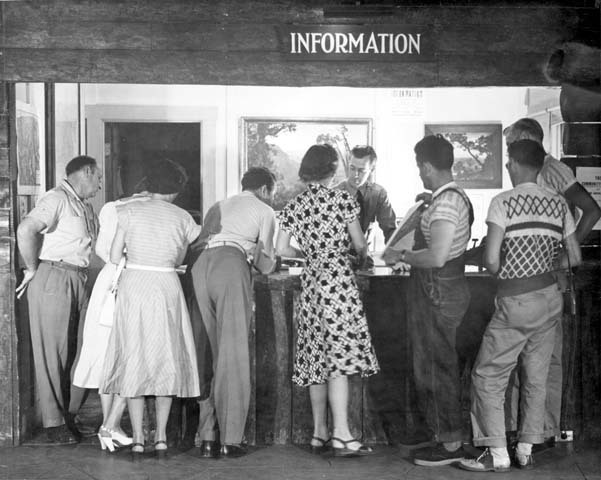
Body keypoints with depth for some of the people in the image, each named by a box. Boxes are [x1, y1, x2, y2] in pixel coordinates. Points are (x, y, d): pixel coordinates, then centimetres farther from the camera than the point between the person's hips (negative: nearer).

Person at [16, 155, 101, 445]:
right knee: (52, 353, -6)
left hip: (78, 280, 9)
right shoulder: (57, 199, -9)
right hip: (52, 278, -9)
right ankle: (53, 426, -3)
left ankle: (69, 416, 19)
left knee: (81, 351, 9)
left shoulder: (86, 208, 21)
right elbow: (26, 230, -21)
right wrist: (32, 269, -14)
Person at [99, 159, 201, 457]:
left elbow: (114, 257, 0)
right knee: (166, 360, 11)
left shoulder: (129, 211, -1)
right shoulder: (183, 219, 3)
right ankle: (161, 436, 7)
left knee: (134, 360, 6)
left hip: (132, 286, 0)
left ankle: (138, 438, 4)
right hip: (166, 288, 0)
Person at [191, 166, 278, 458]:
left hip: (200, 266, 5)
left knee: (210, 351, 8)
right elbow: (265, 261, 16)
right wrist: (274, 261, 40)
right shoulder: (264, 211, 19)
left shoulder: (218, 207, 34)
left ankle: (208, 437, 3)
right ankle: (229, 440, -7)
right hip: (231, 265, -5)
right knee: (234, 355, -4)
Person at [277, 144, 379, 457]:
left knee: (318, 359, 10)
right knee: (339, 359, -10)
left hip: (311, 283, 5)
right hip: (338, 280, -5)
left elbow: (281, 250, 5)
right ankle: (341, 435, -15)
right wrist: (361, 254, 21)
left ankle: (319, 434, 14)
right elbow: (359, 245, -2)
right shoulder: (342, 199, -4)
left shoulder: (294, 206, 8)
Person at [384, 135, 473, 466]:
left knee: (436, 368, -2)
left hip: (439, 295, -10)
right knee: (436, 367, 16)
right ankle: (448, 437, 24)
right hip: (443, 290, 10)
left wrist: (402, 256, -14)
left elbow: (437, 256, -28)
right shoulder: (456, 197, 12)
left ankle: (450, 444, 7)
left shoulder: (446, 202, -20)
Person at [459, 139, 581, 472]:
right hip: (551, 297, 6)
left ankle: (497, 454, 0)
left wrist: (501, 274, 5)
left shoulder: (503, 202, -10)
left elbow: (491, 259, -16)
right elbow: (574, 258, 8)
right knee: (536, 377, 13)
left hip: (515, 302, -6)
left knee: (488, 377, 2)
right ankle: (526, 450, 18)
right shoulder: (558, 203, 6)